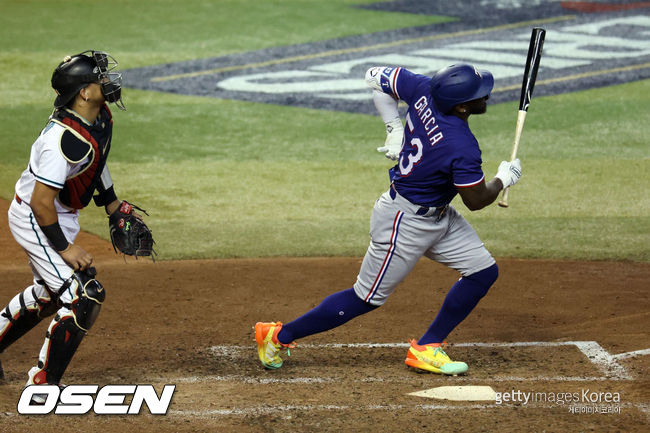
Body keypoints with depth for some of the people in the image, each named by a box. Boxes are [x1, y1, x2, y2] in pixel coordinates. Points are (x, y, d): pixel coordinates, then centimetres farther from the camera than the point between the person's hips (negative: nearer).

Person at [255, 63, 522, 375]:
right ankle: (278, 335, 17)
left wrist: (394, 128, 1)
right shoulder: (463, 147, -33)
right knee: (367, 298, 5)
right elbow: (476, 200, -18)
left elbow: (375, 76, 0)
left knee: (483, 272, 9)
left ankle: (426, 348, 16)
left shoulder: (424, 90, -13)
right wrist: (504, 179, 1)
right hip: (405, 222, -9)